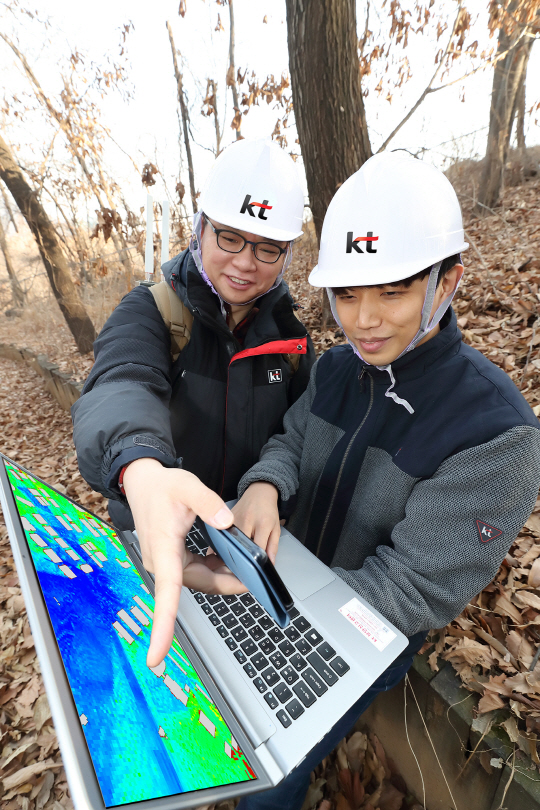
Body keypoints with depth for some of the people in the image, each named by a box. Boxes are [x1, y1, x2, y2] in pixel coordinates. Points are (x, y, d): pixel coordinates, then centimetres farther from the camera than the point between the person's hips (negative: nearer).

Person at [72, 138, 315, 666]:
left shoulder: (288, 329, -7)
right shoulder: (152, 308, -17)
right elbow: (121, 386, -38)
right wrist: (141, 471, -60)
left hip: (252, 529, 2)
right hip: (153, 531, -1)